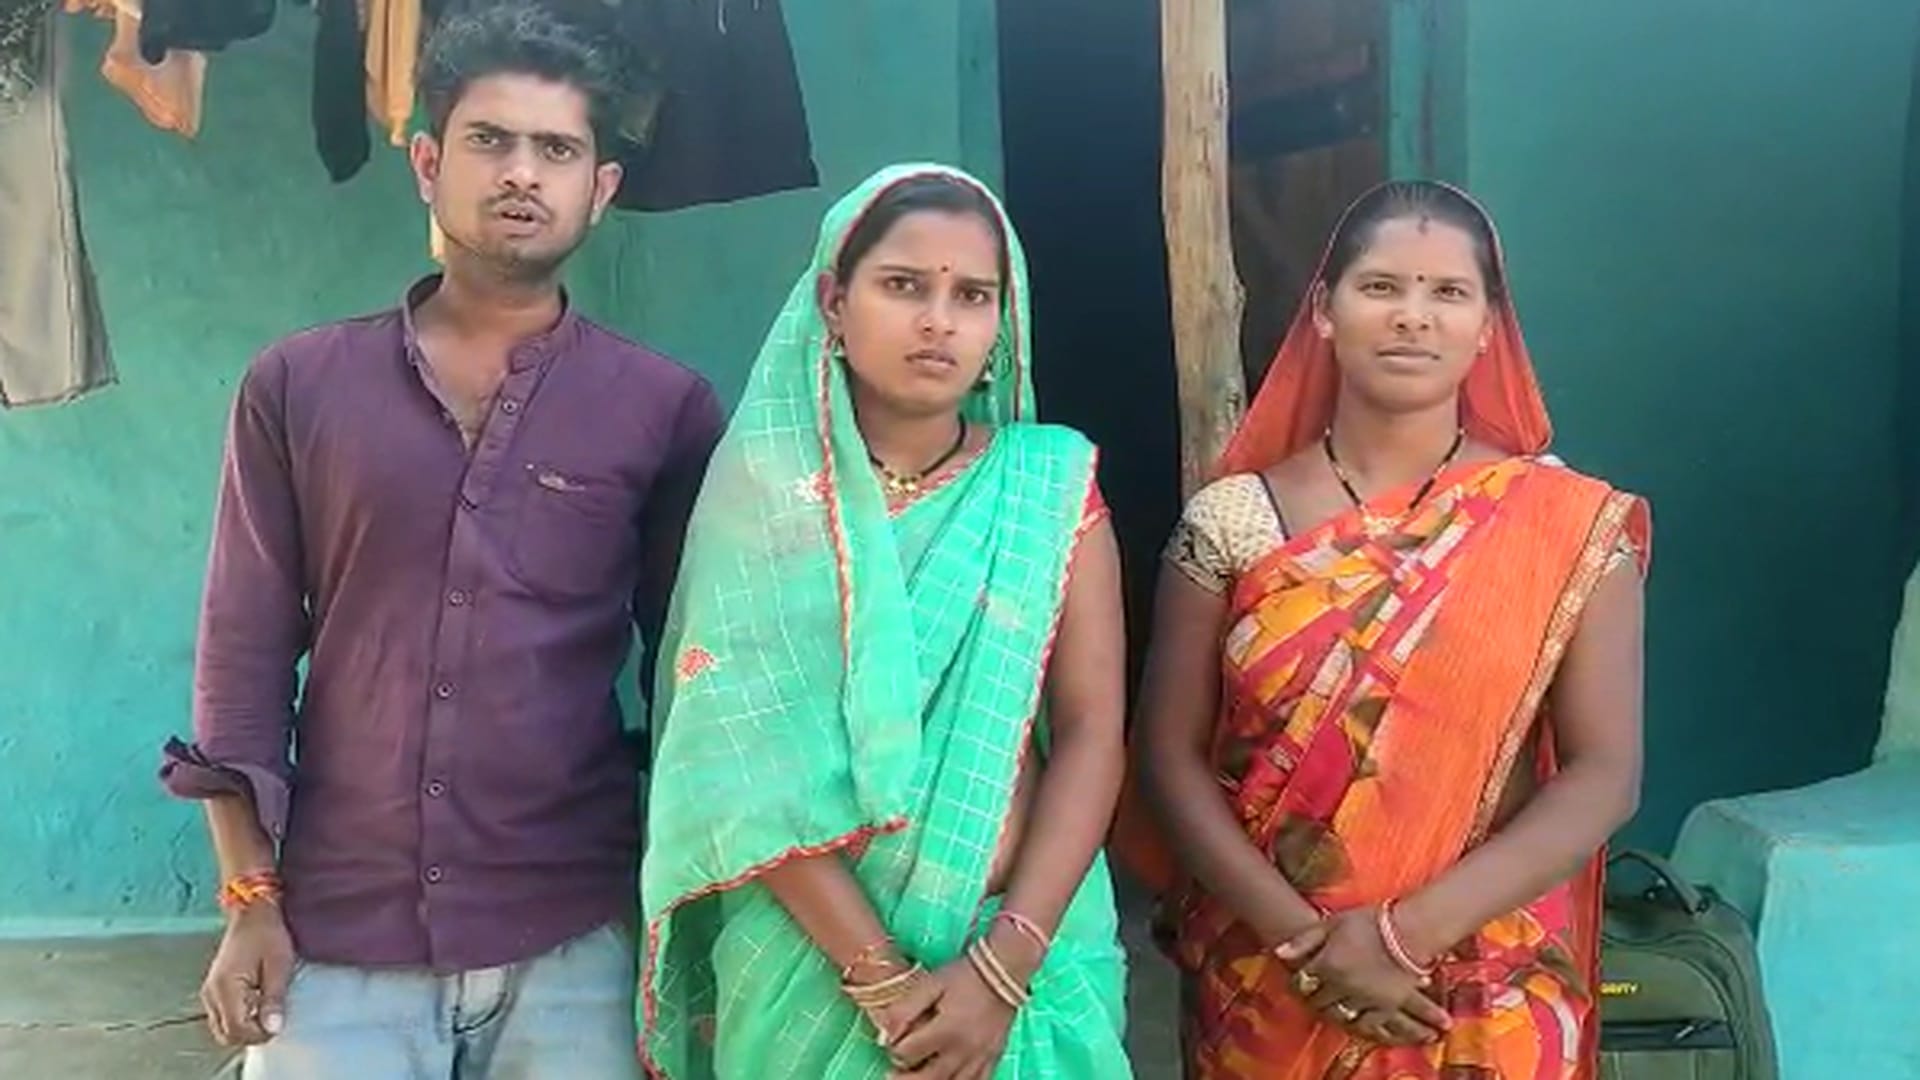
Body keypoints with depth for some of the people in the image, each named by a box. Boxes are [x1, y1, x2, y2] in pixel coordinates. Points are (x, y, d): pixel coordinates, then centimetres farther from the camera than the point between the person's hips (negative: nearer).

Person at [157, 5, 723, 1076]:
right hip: (334, 937, 1)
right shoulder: (297, 385, 4)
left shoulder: (667, 407, 1)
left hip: (571, 944, 0)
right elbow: (246, 646, 4)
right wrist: (251, 897, 0)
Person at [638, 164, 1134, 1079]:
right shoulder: (762, 488, -5)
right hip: (807, 953, -1)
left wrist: (1003, 964, -16)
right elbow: (745, 757, -11)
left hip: (1026, 947, 1)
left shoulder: (1053, 485, -1)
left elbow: (1092, 732, -5)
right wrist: (880, 976, -17)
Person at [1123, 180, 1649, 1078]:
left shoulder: (1572, 528, -5)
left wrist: (1409, 933, -17)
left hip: (1487, 1003, 0)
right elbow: (1170, 755, -4)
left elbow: (1604, 772, -9)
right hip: (1265, 994, 1)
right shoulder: (1229, 521, -4)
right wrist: (1306, 940, -15)